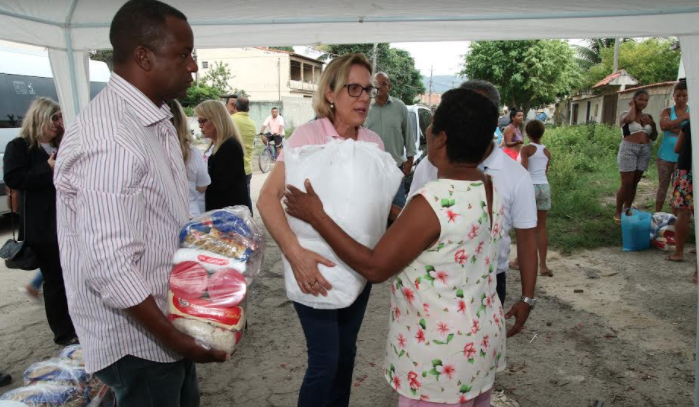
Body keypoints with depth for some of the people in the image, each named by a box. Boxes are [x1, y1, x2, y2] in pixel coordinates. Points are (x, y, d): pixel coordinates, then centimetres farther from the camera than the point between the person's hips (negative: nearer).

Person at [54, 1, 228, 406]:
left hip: (168, 317, 9)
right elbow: (112, 268, -29)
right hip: (137, 337, -9)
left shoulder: (155, 118, 5)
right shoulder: (110, 139, -28)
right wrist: (176, 339, -21)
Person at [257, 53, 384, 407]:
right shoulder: (308, 135, -15)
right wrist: (295, 253, -34)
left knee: (346, 351, 20)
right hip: (316, 266, -5)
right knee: (324, 361, 3)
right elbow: (268, 198, -21)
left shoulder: (373, 141, 0)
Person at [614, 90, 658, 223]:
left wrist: (653, 124, -1)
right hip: (628, 150, -5)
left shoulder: (648, 117, 14)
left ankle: (627, 210, 16)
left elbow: (654, 137, 16)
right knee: (626, 183, -8)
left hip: (645, 151, 5)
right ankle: (618, 212, 1)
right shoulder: (625, 114, -1)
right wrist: (632, 107, -7)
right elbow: (630, 118, -27)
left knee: (634, 183, 8)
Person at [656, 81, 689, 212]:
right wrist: (683, 117, -16)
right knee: (663, 185, 7)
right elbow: (664, 126, -13)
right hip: (666, 154, 1)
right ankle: (657, 214, 15)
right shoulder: (667, 111, 6)